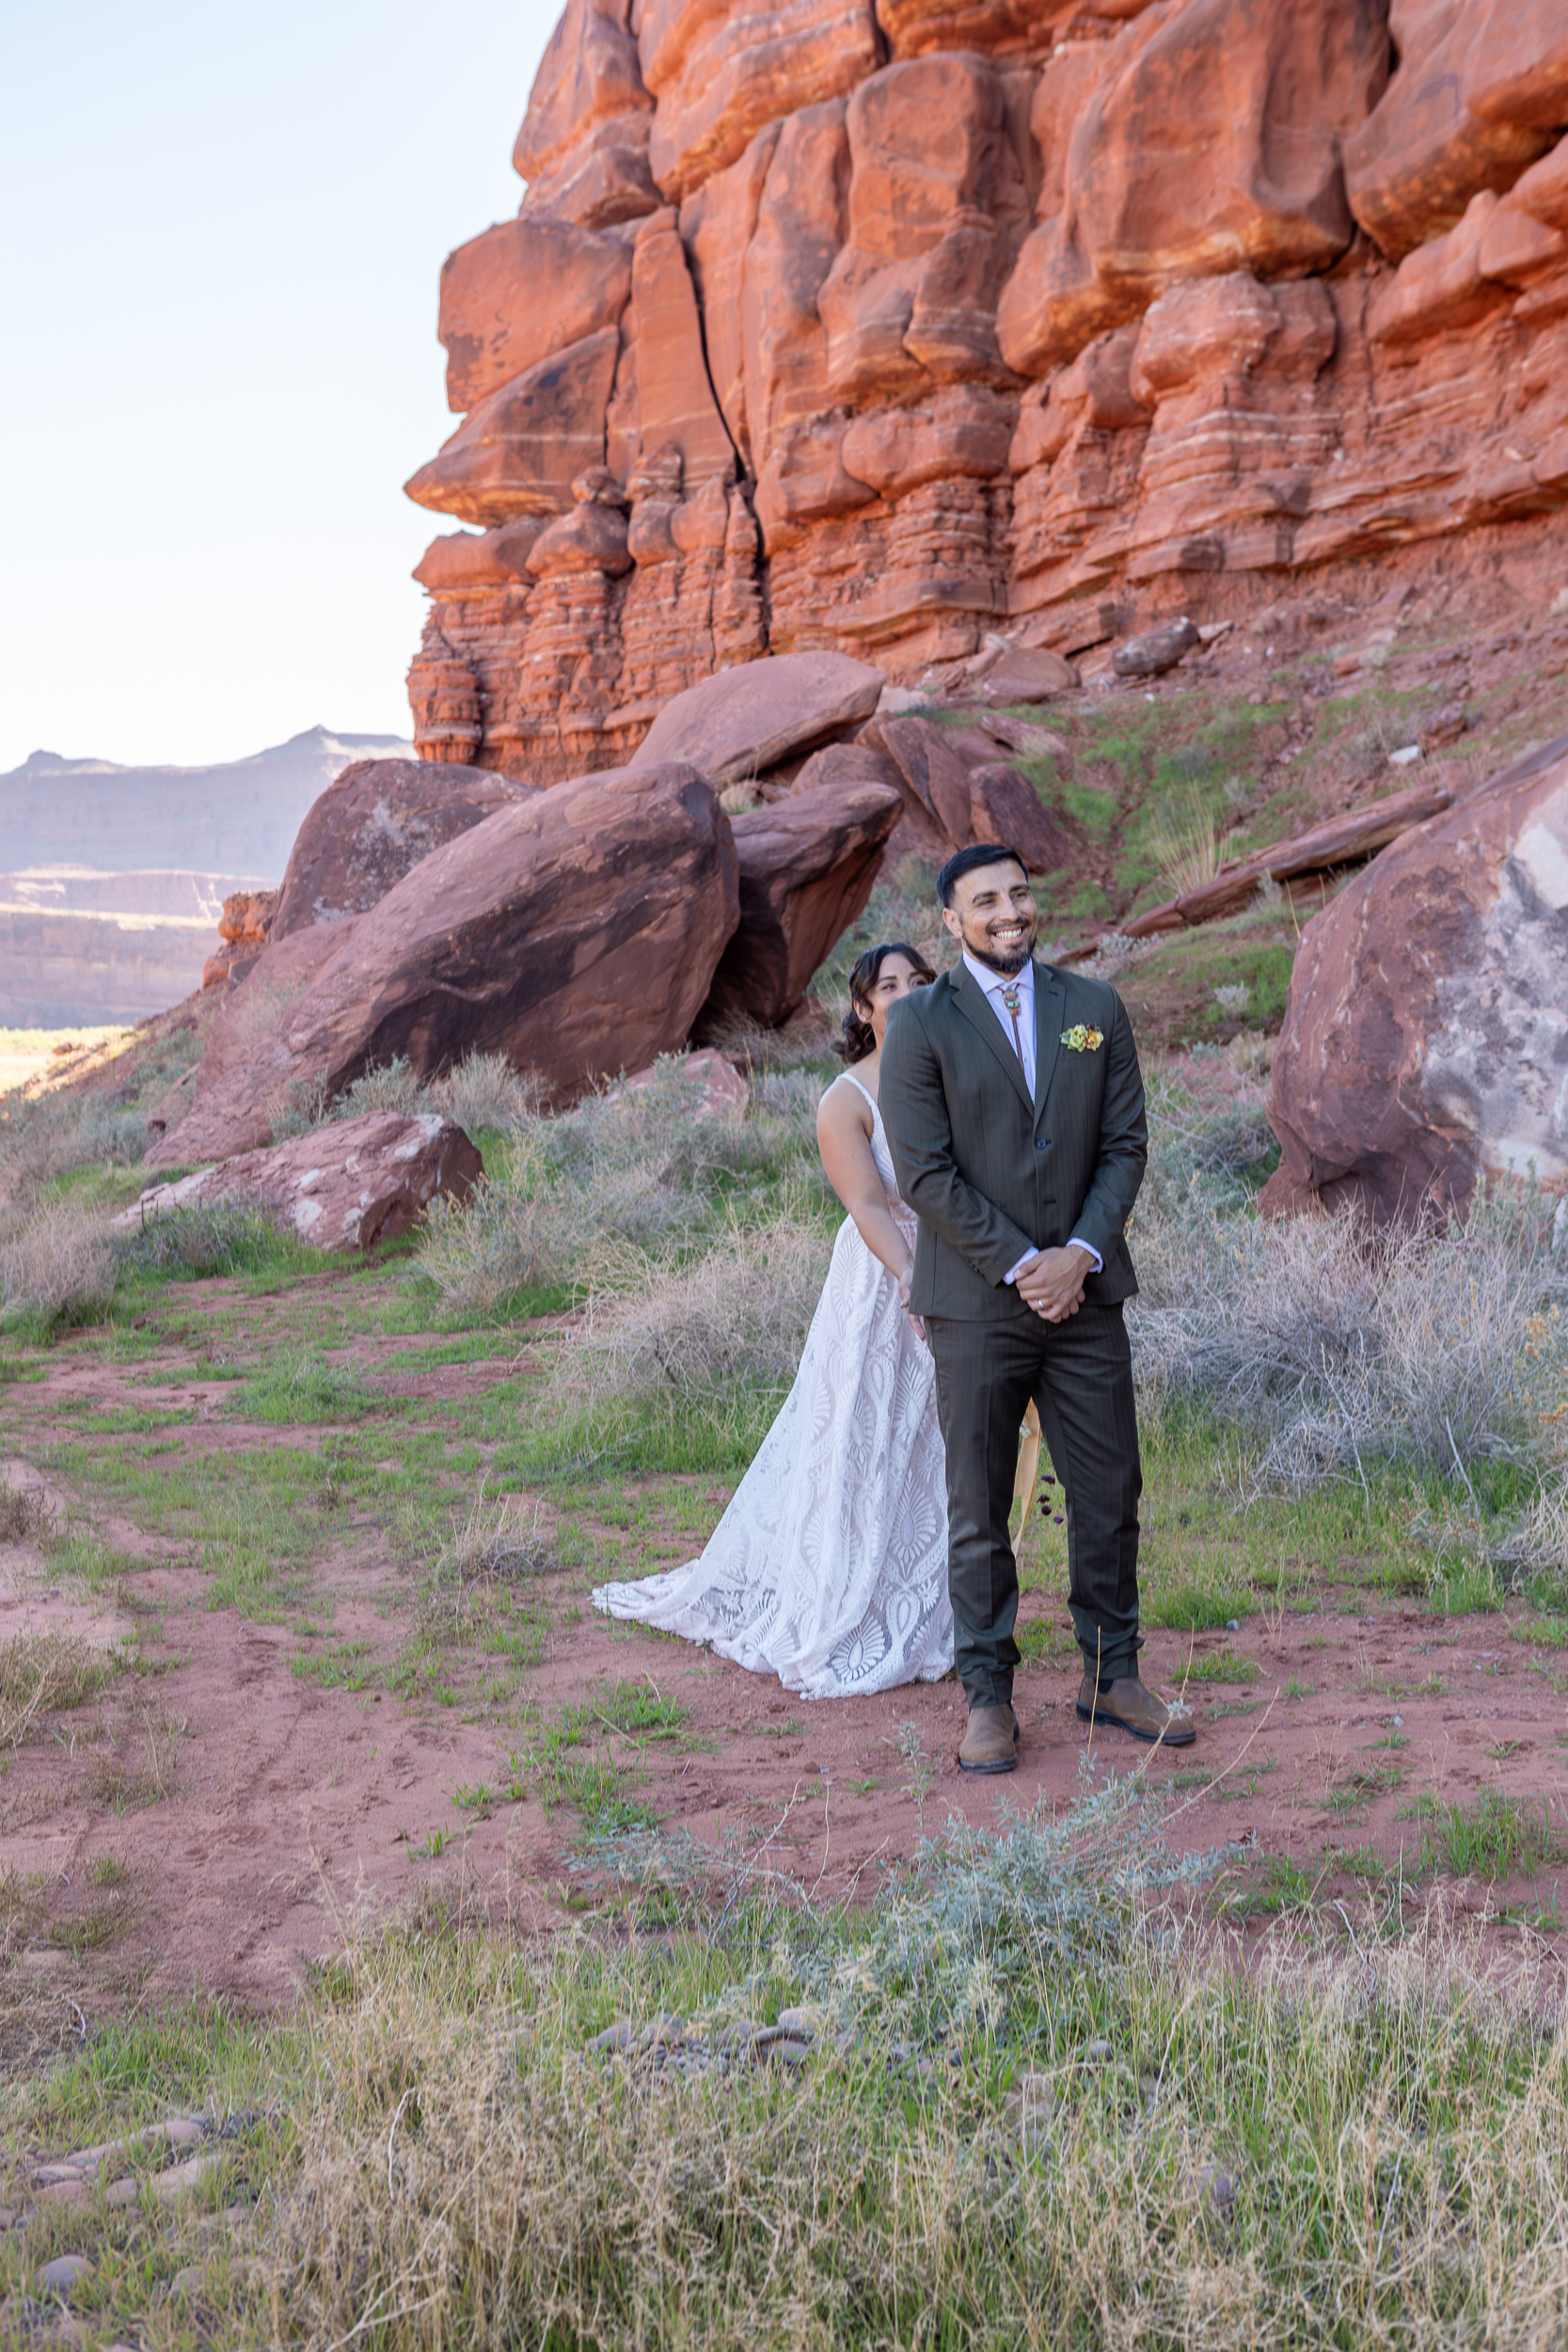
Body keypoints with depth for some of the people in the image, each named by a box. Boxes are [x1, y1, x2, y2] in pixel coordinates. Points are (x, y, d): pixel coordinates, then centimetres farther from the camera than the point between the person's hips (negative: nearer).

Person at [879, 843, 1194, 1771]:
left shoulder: (1095, 1007, 9)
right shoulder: (921, 1022, -2)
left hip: (1084, 1292, 3)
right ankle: (989, 1696, 13)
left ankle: (1113, 1676, 22)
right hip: (977, 1303, -3)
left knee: (1110, 1494, 8)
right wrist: (1020, 1266, -12)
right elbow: (925, 1171, -8)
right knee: (978, 1511, 2)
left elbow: (1125, 1146, 6)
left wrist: (1079, 1256, -8)